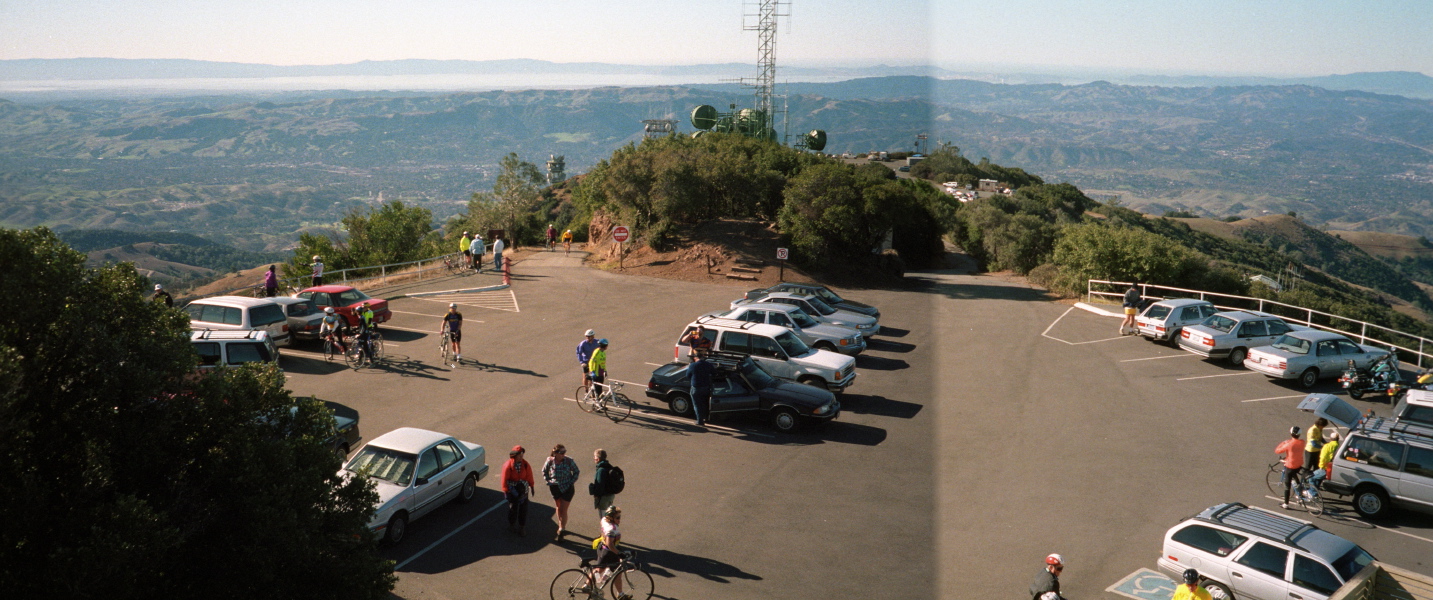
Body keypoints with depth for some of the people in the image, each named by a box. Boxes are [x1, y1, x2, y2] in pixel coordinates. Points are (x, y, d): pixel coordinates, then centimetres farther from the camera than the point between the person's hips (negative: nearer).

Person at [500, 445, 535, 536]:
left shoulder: (525, 464, -7)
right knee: (513, 508, 10)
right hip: (512, 489, -3)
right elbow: (504, 479, -14)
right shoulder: (508, 466, -18)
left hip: (523, 489, 3)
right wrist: (506, 491, -13)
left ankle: (522, 527, 20)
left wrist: (531, 486, 7)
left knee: (523, 508, 6)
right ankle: (512, 525, 33)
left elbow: (529, 475, 4)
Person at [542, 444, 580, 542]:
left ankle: (561, 530, 4)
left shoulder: (569, 461, -16)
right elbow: (544, 471, 9)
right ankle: (561, 527, 35)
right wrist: (548, 481, 2)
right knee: (559, 508, 18)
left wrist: (571, 482, -8)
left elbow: (576, 472, -1)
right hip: (555, 487, 3)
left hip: (567, 488, -3)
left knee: (563, 510, -4)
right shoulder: (550, 461, -12)